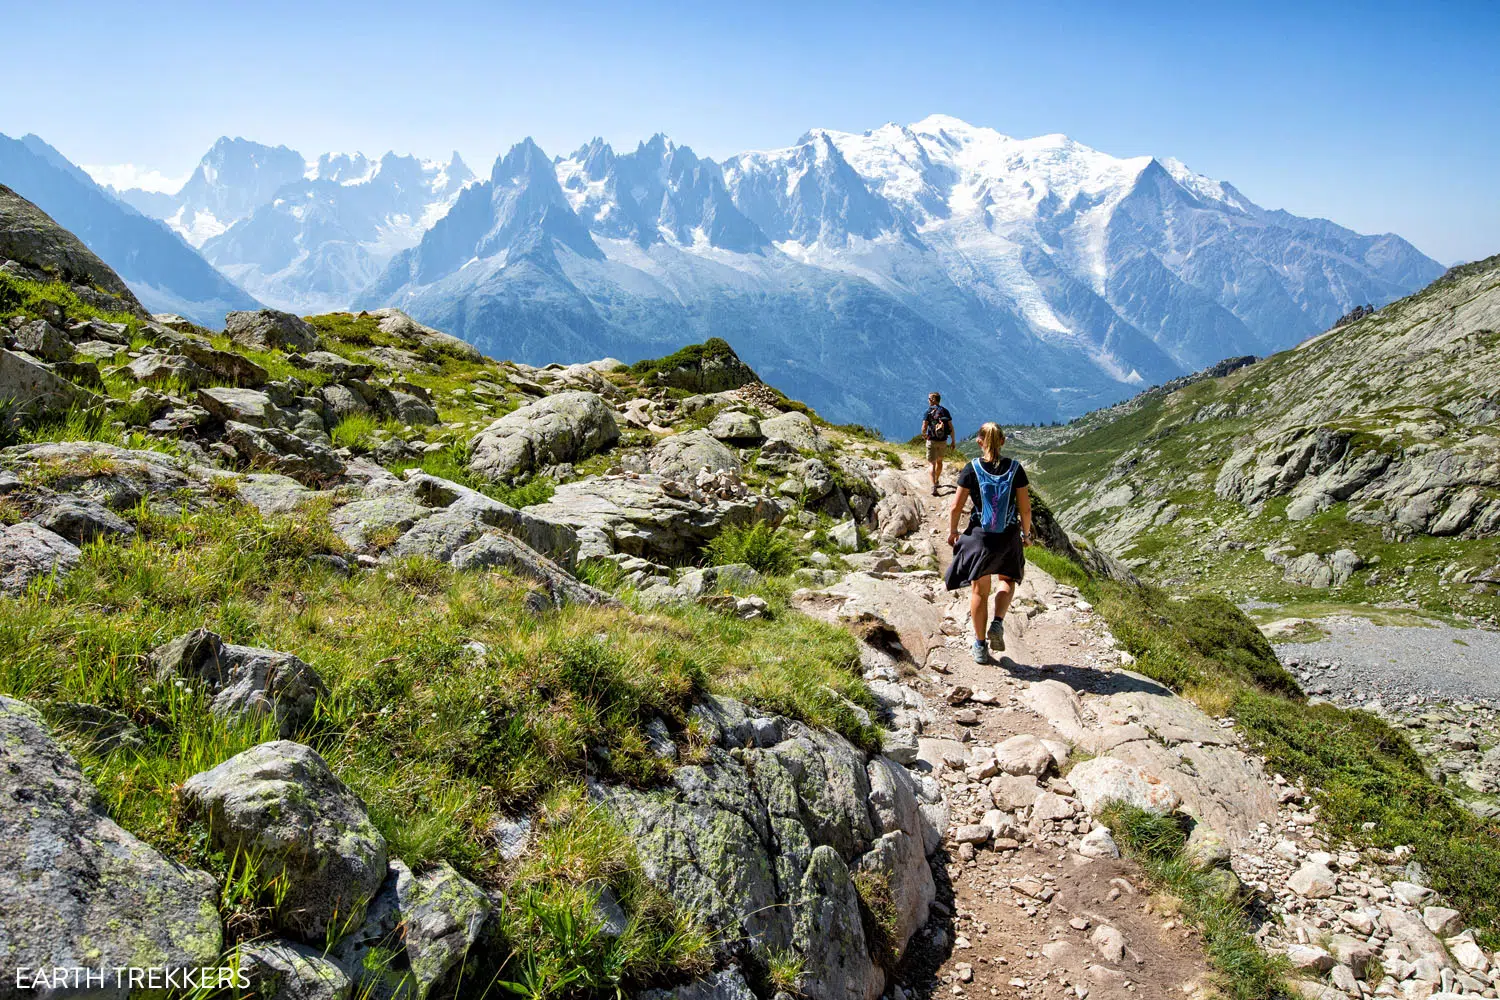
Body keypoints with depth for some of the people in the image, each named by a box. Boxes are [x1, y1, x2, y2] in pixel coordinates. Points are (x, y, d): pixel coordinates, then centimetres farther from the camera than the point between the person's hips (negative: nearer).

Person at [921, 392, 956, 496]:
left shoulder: (928, 412, -10)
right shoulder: (945, 411, 1)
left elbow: (924, 428, -15)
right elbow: (951, 427, -1)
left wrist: (924, 436, 6)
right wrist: (953, 441, 7)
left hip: (932, 441, -4)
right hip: (943, 441, 4)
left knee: (931, 463, -2)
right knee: (939, 461, 23)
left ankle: (934, 486, -17)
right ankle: (936, 481, 38)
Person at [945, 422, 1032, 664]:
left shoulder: (971, 469, -10)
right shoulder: (1015, 468, -7)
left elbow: (956, 506, -7)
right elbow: (1025, 508, -3)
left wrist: (952, 531, 9)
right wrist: (1026, 534, 12)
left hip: (979, 537, -1)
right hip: (1008, 537, 1)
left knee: (979, 590, 13)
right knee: (1007, 579, 27)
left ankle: (980, 647, 20)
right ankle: (997, 624, 6)